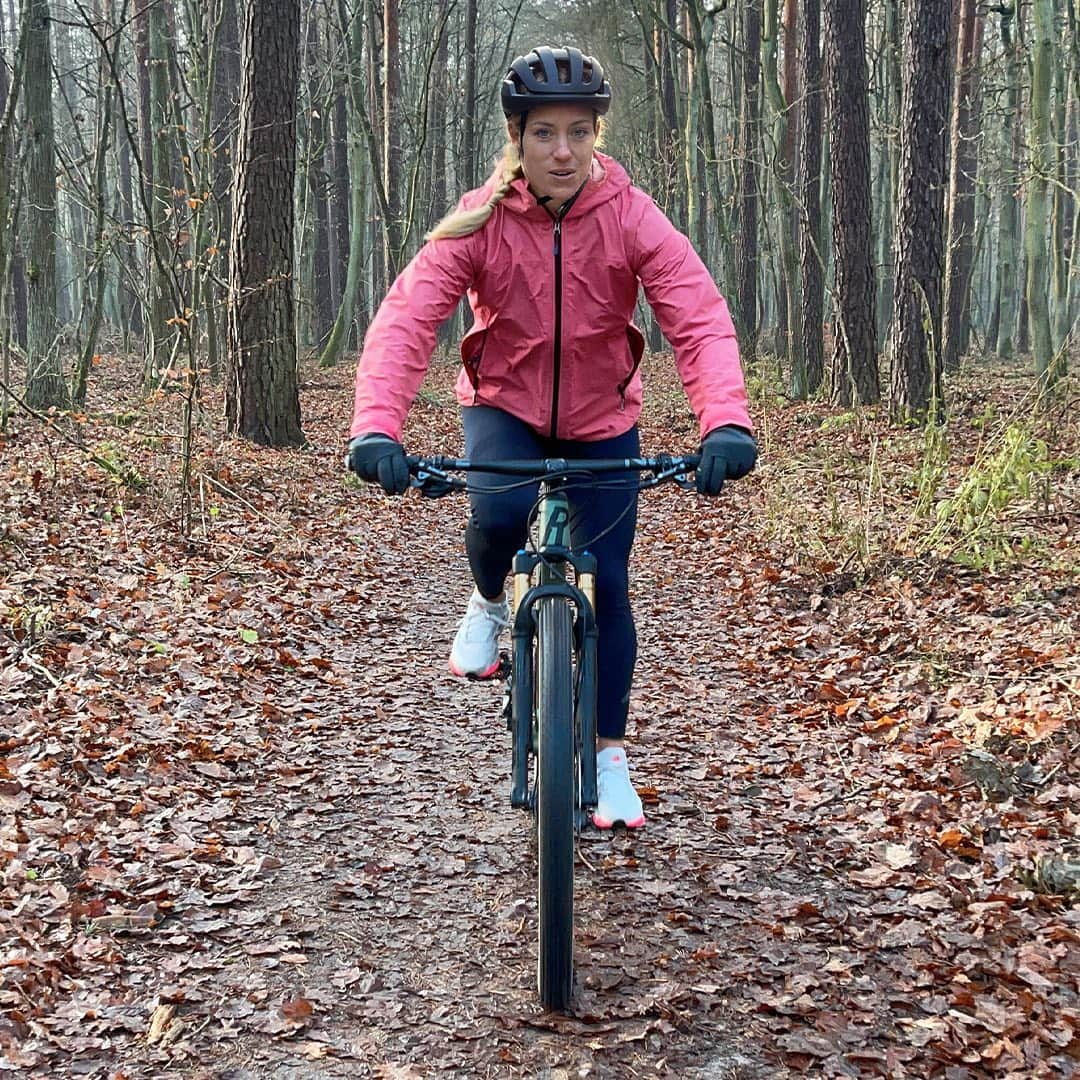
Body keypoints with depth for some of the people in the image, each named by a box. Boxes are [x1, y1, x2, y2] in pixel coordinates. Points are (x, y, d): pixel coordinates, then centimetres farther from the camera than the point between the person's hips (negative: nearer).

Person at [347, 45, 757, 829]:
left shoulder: (632, 219, -19)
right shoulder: (480, 222, -19)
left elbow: (700, 319, -29)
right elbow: (406, 319, -28)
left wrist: (726, 422, -48)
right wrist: (377, 426, -45)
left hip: (601, 420, 1)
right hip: (505, 407, -1)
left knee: (608, 585, 0)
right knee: (499, 513, -32)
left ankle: (610, 758, 17)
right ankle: (488, 603, 4)